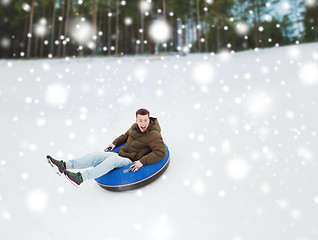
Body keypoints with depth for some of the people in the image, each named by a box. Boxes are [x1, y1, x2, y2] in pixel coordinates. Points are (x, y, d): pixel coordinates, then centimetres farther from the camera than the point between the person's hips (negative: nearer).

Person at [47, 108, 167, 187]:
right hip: (120, 154, 7)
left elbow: (161, 152, -23)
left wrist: (142, 162, -28)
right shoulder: (135, 127, 8)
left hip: (130, 161, -7)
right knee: (96, 156, -12)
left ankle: (81, 177, -49)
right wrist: (115, 143, 16)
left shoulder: (154, 135, -14)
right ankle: (64, 165, -22)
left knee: (112, 160, -35)